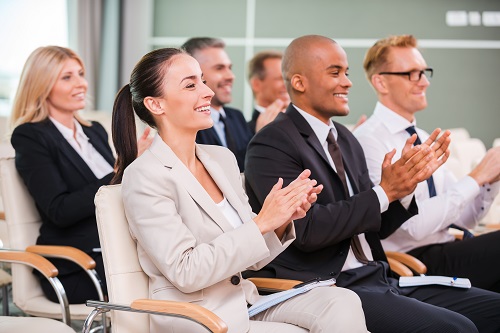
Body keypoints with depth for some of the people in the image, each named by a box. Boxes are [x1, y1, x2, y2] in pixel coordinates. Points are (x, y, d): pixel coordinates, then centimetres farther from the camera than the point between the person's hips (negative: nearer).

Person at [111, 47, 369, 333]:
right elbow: (185, 271, -18)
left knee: (343, 302, -17)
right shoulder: (144, 176, -11)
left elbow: (251, 256, 13)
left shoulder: (222, 158, 9)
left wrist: (281, 221, -7)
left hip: (246, 306, 6)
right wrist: (262, 222, -19)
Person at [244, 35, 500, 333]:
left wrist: (407, 181, 1)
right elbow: (306, 229, -19)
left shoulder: (346, 139, 16)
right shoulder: (271, 145, -9)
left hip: (378, 279, 8)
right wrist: (385, 192, -14)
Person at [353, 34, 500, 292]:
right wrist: (476, 178, -14)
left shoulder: (423, 139, 15)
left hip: (447, 252, 7)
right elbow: (415, 224, -19)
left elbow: (463, 218, 15)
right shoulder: (369, 139, -10)